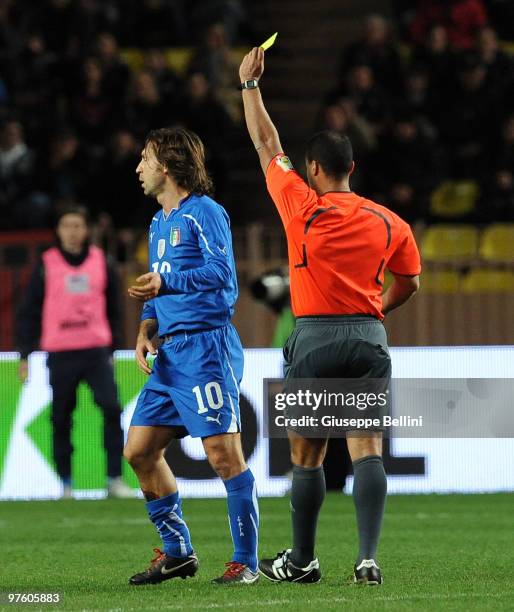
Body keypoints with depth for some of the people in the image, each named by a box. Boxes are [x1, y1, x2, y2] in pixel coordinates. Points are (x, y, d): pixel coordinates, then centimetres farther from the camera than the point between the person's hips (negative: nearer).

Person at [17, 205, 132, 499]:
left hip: (97, 351, 1)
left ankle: (115, 478, -10)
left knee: (111, 408, -13)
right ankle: (66, 483, 13)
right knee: (61, 419, 4)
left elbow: (113, 309, 16)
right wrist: (25, 354, 2)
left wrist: (113, 348, 15)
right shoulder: (46, 266, 2)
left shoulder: (102, 263, 7)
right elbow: (30, 312, 6)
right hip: (60, 354, -1)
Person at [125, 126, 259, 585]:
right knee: (139, 449, 8)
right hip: (170, 352, 10)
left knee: (224, 453, -11)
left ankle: (246, 562, -6)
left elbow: (221, 272, -19)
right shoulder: (159, 224, 21)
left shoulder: (203, 212, -7)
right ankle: (177, 552, 18)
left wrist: (167, 283, -30)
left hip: (206, 345, -10)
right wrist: (145, 331, 9)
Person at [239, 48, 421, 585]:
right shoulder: (388, 223, 5)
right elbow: (408, 283, 18)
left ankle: (301, 561, 14)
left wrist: (250, 84, 15)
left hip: (315, 340, -3)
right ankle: (368, 558, -10)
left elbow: (267, 145, 5)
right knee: (367, 450, 0)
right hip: (369, 339, 3)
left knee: (306, 456, 6)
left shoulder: (303, 208, -5)